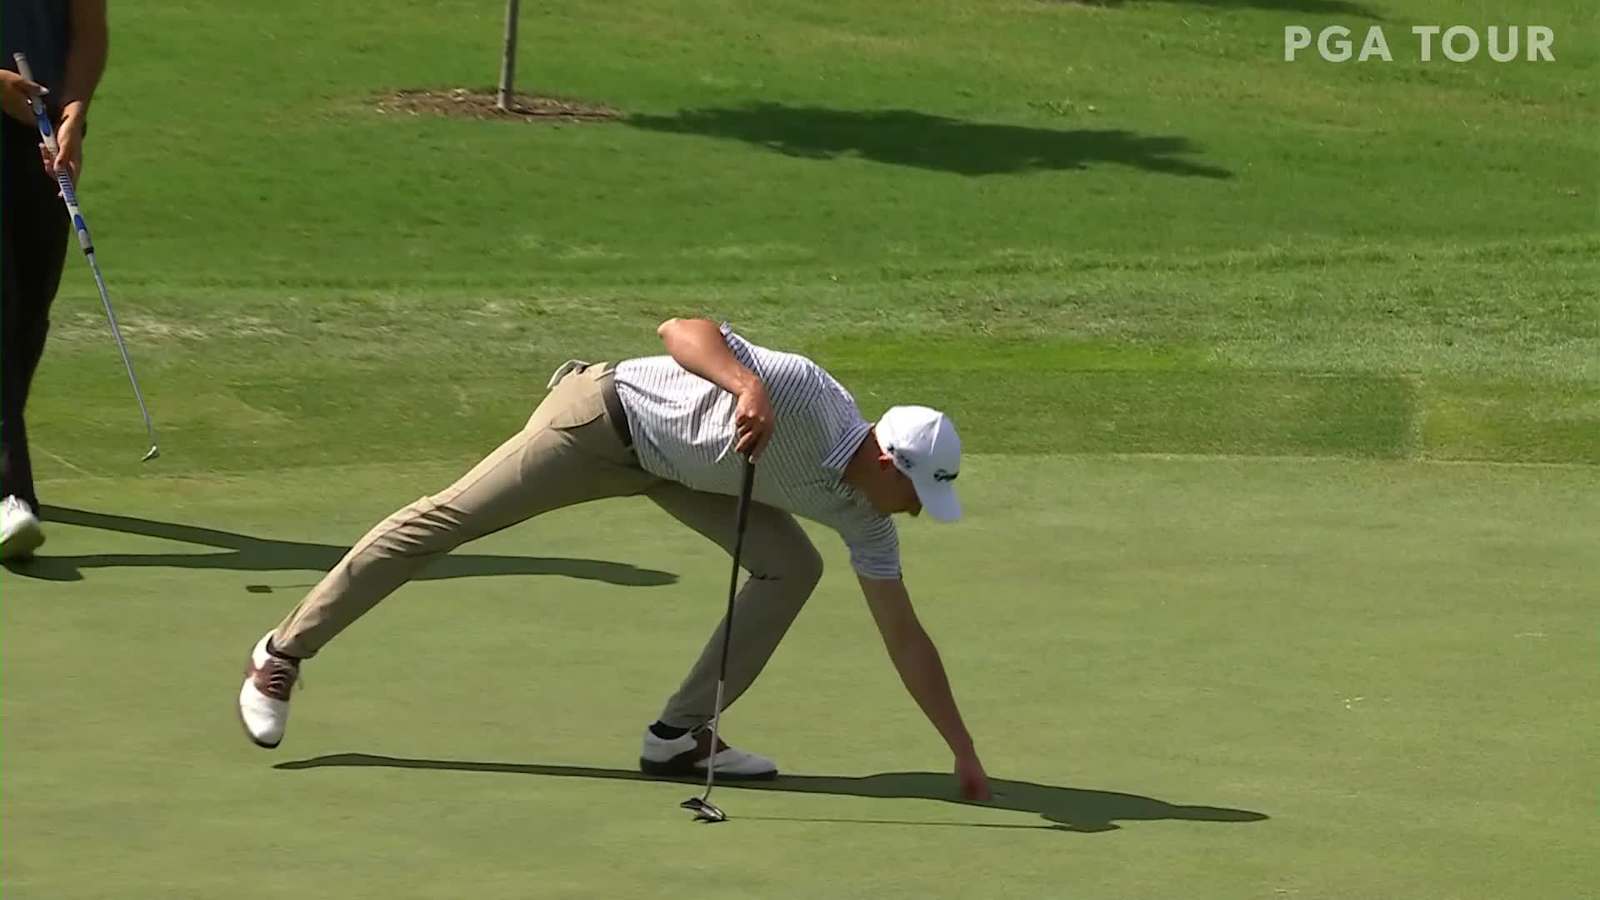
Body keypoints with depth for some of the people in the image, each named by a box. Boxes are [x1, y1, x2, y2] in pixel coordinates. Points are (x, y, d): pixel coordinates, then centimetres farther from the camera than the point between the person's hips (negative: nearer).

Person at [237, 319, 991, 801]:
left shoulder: (862, 519, -10)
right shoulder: (805, 395, -31)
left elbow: (905, 638, -3)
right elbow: (681, 329, -37)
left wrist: (964, 752, -4)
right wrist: (747, 385, -54)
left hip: (673, 468, 7)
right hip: (612, 415, -7)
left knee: (791, 569, -6)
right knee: (447, 517, -8)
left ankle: (681, 734, -1)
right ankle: (283, 654, 3)